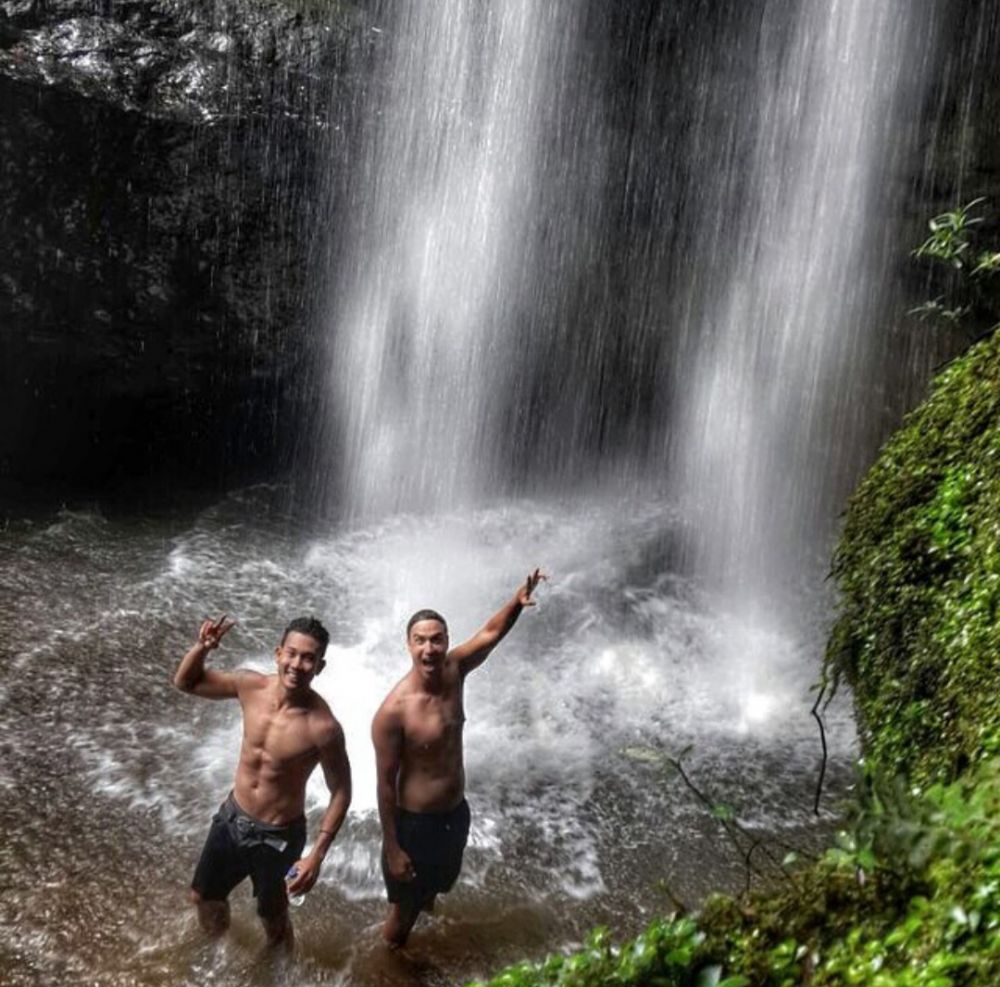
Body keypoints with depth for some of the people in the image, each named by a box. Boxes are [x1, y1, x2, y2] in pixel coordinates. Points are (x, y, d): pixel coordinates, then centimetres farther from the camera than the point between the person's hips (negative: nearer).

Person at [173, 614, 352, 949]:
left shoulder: (323, 727, -30)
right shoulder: (251, 686, -16)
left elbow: (341, 793, -17)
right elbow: (185, 682, -2)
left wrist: (317, 855, -21)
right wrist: (201, 648, -23)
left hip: (278, 837, -5)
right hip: (232, 817, 5)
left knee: (274, 921, 20)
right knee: (203, 897, 27)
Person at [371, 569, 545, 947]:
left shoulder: (452, 671, -11)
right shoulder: (394, 710, -28)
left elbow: (490, 633, 1)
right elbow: (385, 782, -20)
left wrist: (518, 601, -19)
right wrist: (392, 848, -15)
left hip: (457, 812, 6)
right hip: (415, 822, -6)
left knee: (435, 886, 31)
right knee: (403, 910, 16)